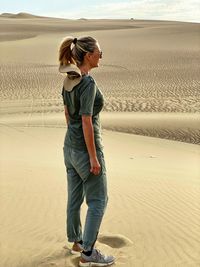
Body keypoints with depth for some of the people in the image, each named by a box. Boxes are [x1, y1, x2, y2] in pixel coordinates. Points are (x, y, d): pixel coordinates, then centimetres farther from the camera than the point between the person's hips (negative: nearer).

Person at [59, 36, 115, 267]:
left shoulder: (68, 79, 3)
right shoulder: (88, 83, -24)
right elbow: (86, 122, -25)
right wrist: (93, 158, -20)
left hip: (70, 145, 9)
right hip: (85, 149, -9)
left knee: (75, 197, 19)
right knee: (98, 201, 2)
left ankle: (76, 241, 33)